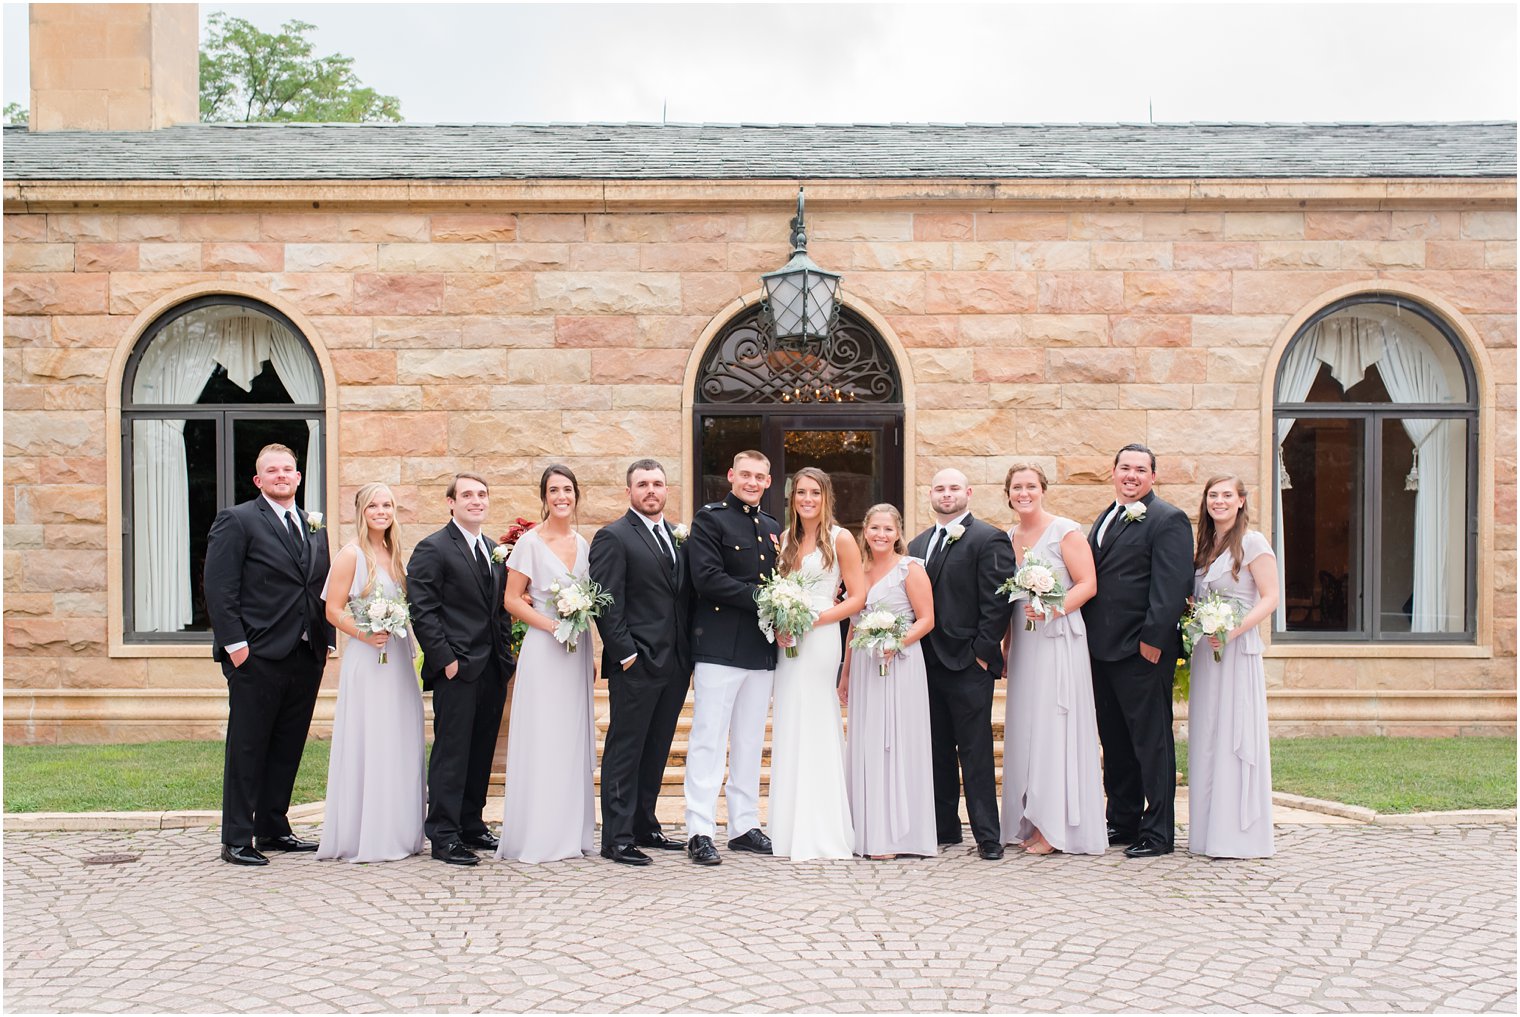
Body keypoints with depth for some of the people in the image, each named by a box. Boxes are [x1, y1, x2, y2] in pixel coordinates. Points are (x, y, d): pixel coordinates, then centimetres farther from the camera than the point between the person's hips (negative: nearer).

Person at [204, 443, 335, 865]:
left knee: (288, 748, 12)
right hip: (258, 657, -6)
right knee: (247, 750, 1)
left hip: (306, 657, 6)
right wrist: (234, 642, -15)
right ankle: (236, 840, 9)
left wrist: (327, 640, 10)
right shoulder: (237, 520, -3)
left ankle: (273, 829, 24)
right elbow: (219, 588, -9)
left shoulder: (315, 528, 16)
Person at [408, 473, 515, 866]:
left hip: (493, 670, 7)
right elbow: (422, 612, -12)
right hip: (457, 670, -7)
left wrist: (506, 651, 11)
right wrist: (445, 658, -15)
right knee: (451, 751, -3)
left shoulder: (495, 550, 17)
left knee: (481, 752, 12)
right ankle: (444, 836, 3)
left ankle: (472, 825, 22)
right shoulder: (432, 549, -6)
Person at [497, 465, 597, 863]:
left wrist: (580, 617, 1)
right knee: (541, 740, -4)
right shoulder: (530, 542, -5)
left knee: (574, 738, 8)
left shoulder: (584, 544, 10)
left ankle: (572, 831, 17)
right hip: (543, 649, -5)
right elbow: (512, 600, -6)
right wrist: (552, 624, -16)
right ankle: (537, 836, 5)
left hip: (578, 649, 5)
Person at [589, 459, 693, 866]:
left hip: (675, 665, 7)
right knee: (624, 752, 0)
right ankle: (617, 838, 6)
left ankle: (644, 827, 26)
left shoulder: (678, 537, 15)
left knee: (656, 752, 15)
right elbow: (606, 603, -11)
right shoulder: (613, 537, -6)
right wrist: (625, 654, -16)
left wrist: (690, 654, 10)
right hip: (636, 665, -7)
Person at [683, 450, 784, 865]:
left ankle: (744, 826, 21)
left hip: (762, 649, 7)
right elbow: (707, 578, -15)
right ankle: (700, 832, 0)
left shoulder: (773, 527, 17)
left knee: (751, 742, 12)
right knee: (708, 740, -4)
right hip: (720, 647, -7)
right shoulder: (709, 519, -3)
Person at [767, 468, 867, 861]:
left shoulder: (840, 539, -2)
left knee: (815, 731, -4)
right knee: (790, 732, 5)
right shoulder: (785, 539, 13)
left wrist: (813, 619, -15)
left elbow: (857, 598, -5)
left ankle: (821, 835, 4)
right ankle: (793, 830, 12)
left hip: (820, 640, -5)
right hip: (787, 642, 5)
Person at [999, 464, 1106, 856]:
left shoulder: (1066, 531, -4)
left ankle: (1055, 827, 2)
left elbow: (1088, 584, -9)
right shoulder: (1008, 537, 13)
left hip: (1058, 639, -6)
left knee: (1055, 725, -5)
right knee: (1023, 727, 6)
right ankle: (1028, 822, 13)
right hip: (1023, 642, 6)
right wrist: (1006, 648, 13)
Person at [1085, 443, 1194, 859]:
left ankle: (1157, 832, 8)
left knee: (1151, 741, 0)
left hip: (1143, 651, -8)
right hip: (1102, 648, 8)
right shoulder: (1106, 518, 18)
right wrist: (1087, 636, 11)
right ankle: (1122, 821, 24)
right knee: (1114, 742, 14)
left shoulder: (1168, 520, -6)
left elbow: (1172, 586, -15)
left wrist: (1153, 639, -20)